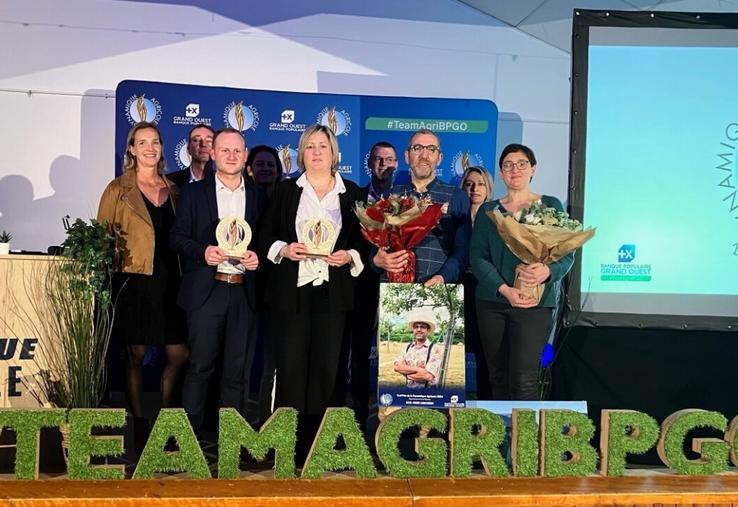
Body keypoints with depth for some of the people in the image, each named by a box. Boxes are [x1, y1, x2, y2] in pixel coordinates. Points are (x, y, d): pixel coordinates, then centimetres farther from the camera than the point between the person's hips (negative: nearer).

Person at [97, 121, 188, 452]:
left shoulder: (173, 189, 12)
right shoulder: (118, 189, 3)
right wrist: (110, 267, -9)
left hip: (169, 282, 3)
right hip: (134, 282, -3)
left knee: (179, 355, 2)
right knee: (135, 356, 4)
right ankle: (139, 424, 16)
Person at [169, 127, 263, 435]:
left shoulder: (258, 197, 12)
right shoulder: (194, 192, 7)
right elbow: (177, 237, 3)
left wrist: (258, 256, -8)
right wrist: (203, 251, -15)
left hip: (244, 292, 2)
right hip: (206, 291, -2)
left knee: (237, 369, 6)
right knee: (200, 366, -1)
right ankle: (191, 432, 9)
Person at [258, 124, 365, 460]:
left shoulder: (352, 193, 10)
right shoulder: (285, 191, 10)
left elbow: (366, 240, 11)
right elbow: (265, 237, 9)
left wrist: (350, 256, -7)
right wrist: (283, 249, -9)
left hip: (334, 292, 0)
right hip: (291, 291, 0)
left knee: (329, 367, 1)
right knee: (290, 367, -1)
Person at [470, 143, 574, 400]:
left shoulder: (550, 206, 7)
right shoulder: (487, 211, 11)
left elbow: (567, 254, 3)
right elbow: (478, 257, 2)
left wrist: (548, 271, -20)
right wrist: (504, 289, -14)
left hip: (535, 302, -2)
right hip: (492, 301, 3)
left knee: (523, 379, -12)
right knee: (498, 379, 6)